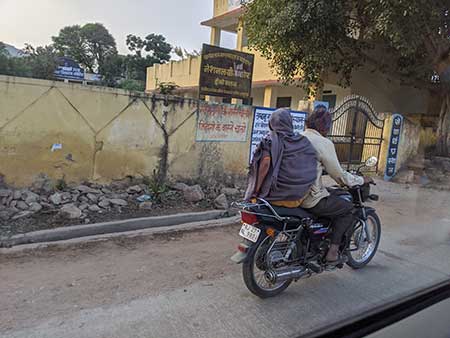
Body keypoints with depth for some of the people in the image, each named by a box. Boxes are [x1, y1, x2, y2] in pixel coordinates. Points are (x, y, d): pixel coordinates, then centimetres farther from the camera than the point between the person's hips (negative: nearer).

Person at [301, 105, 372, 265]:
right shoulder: (324, 143, -14)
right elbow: (338, 175, -9)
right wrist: (361, 180, 8)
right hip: (311, 199, -8)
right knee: (348, 208, 9)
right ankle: (332, 252, 6)